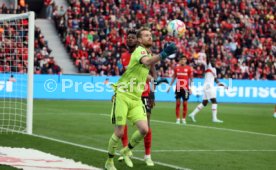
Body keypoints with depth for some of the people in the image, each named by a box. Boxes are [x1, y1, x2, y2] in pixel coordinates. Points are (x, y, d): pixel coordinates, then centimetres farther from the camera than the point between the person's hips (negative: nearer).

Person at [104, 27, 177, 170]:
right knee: (119, 132, -5)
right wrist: (163, 54, -55)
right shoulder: (139, 50, -14)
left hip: (136, 99, 7)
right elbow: (147, 61, -39)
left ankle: (126, 151, 15)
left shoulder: (149, 53, 13)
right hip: (122, 96, -7)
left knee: (144, 129, -10)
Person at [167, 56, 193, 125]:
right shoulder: (177, 68, 7)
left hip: (185, 88, -2)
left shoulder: (189, 68, -2)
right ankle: (178, 119, 6)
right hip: (178, 88, 2)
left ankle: (184, 119, 10)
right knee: (177, 103, 1)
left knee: (185, 103, 1)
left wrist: (190, 88, -6)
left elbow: (191, 79, 1)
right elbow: (174, 77, 15)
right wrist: (170, 86, 12)